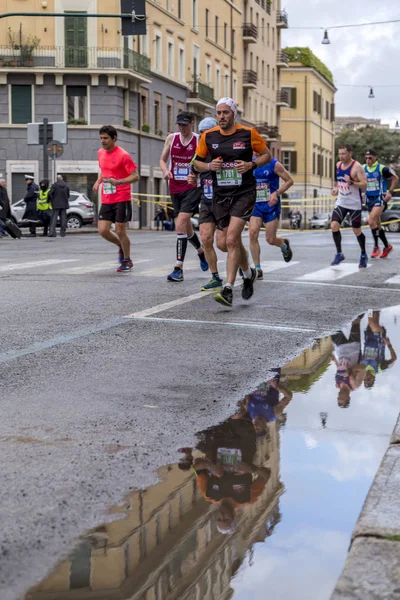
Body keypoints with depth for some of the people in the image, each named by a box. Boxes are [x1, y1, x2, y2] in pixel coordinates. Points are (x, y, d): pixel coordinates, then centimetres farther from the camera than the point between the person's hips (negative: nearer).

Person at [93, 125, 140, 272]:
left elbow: (135, 176, -12)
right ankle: (120, 246, 28)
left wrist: (118, 182, -26)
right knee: (103, 230, -2)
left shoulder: (123, 155, -12)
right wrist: (98, 181, 10)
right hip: (106, 200, 6)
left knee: (120, 231, -3)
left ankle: (127, 261, 18)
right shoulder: (101, 153, 10)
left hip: (122, 199, -6)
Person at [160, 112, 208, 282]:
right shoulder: (171, 138, 5)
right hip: (175, 188, 5)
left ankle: (178, 268, -18)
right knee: (186, 226, 15)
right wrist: (165, 171, -7)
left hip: (192, 187, -5)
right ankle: (201, 250, 46)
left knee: (181, 224, -19)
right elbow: (162, 160, 14)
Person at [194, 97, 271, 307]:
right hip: (220, 195, 5)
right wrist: (209, 166, -9)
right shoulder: (208, 136, 3)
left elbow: (266, 155, 7)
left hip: (244, 193, -4)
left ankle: (228, 290, -14)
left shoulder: (248, 133, -5)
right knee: (223, 243, 8)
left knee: (231, 239, -17)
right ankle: (248, 273, 37)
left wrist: (251, 165, -12)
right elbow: (197, 162, 13)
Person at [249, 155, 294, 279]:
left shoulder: (274, 164, -7)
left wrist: (277, 193, -17)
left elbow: (289, 181, -3)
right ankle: (257, 269, -8)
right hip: (256, 204, 4)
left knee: (270, 239, -2)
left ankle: (284, 245, 37)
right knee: (252, 233, -15)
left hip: (271, 205, -4)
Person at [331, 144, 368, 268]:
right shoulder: (338, 165, 6)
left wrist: (351, 182, -34)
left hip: (354, 204, -5)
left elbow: (364, 185, -19)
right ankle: (339, 254, 4)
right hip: (341, 203, 5)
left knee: (357, 231, 3)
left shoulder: (357, 167, -14)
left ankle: (363, 255, 24)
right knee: (334, 226, -11)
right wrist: (337, 188, 7)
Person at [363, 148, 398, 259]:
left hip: (380, 199, -6)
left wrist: (390, 192, -9)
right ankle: (387, 246, 29)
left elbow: (395, 178, -2)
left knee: (371, 221, -23)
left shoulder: (382, 169, -12)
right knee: (377, 225, 13)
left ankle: (376, 247, -11)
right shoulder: (363, 169, 3)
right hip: (369, 199, 6)